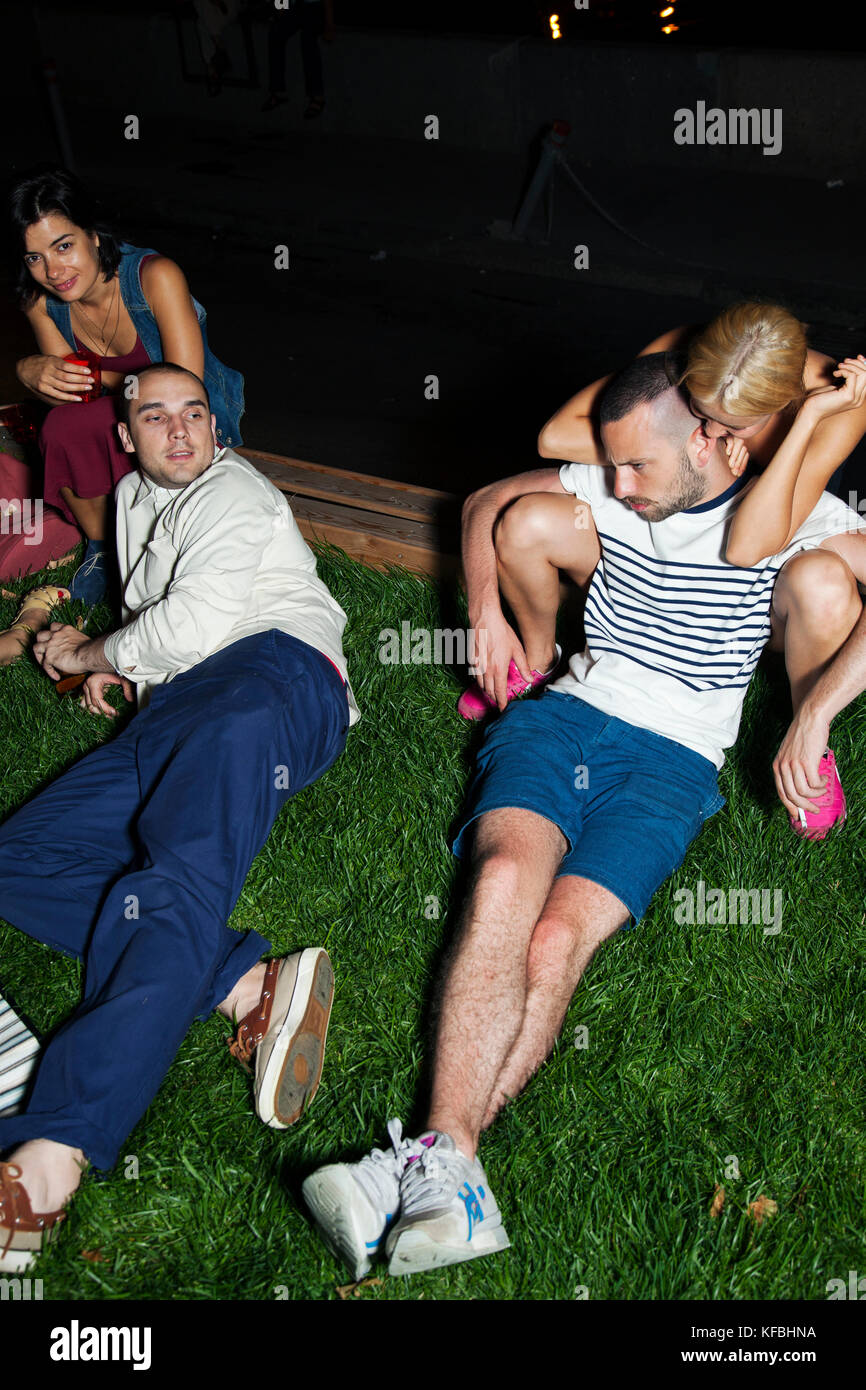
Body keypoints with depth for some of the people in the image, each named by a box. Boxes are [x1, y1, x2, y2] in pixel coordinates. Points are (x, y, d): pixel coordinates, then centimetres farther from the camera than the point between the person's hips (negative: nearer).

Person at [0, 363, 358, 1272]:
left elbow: (191, 626, -6)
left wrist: (91, 652, 10)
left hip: (269, 677, -8)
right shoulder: (134, 498, 34)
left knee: (183, 875, -33)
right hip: (169, 716, 8)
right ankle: (247, 988, -33)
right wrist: (112, 671, 22)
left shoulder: (233, 495, 9)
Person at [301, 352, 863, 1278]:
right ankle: (445, 1176, -40)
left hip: (671, 759, -2)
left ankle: (425, 1165, -34)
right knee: (506, 876, -31)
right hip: (566, 714, 2)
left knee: (558, 937, -29)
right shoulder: (608, 489, 14)